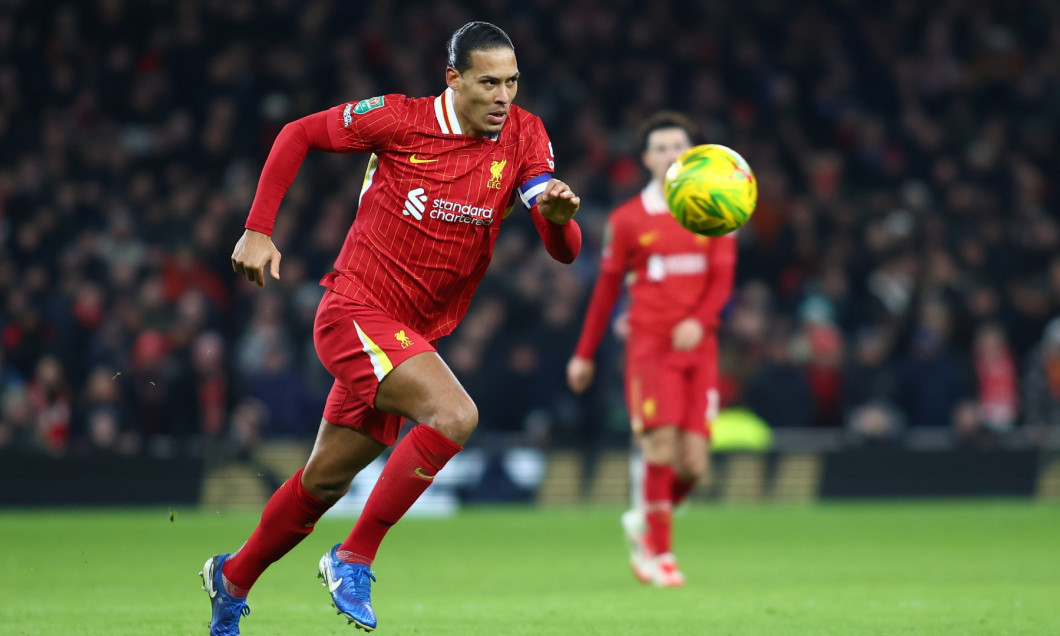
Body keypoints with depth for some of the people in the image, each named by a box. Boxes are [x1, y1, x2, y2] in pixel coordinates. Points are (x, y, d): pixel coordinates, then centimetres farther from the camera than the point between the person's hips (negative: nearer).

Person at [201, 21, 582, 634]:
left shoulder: (524, 138, -3)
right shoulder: (399, 119, -12)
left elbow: (565, 251, -9)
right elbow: (297, 135, 2)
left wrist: (558, 214, -32)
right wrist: (258, 231, -4)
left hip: (410, 336, 6)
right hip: (357, 312, -6)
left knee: (325, 480, 15)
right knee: (455, 414, -28)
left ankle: (233, 578, 38)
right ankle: (354, 559, -17)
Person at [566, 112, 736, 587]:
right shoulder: (627, 220, 5)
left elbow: (723, 277, 3)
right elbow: (607, 288, 10)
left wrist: (699, 321, -17)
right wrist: (585, 354, 10)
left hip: (699, 346, 2)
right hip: (649, 344, -2)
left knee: (693, 463, -4)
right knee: (662, 448, -15)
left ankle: (645, 522, 24)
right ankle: (658, 553, -4)